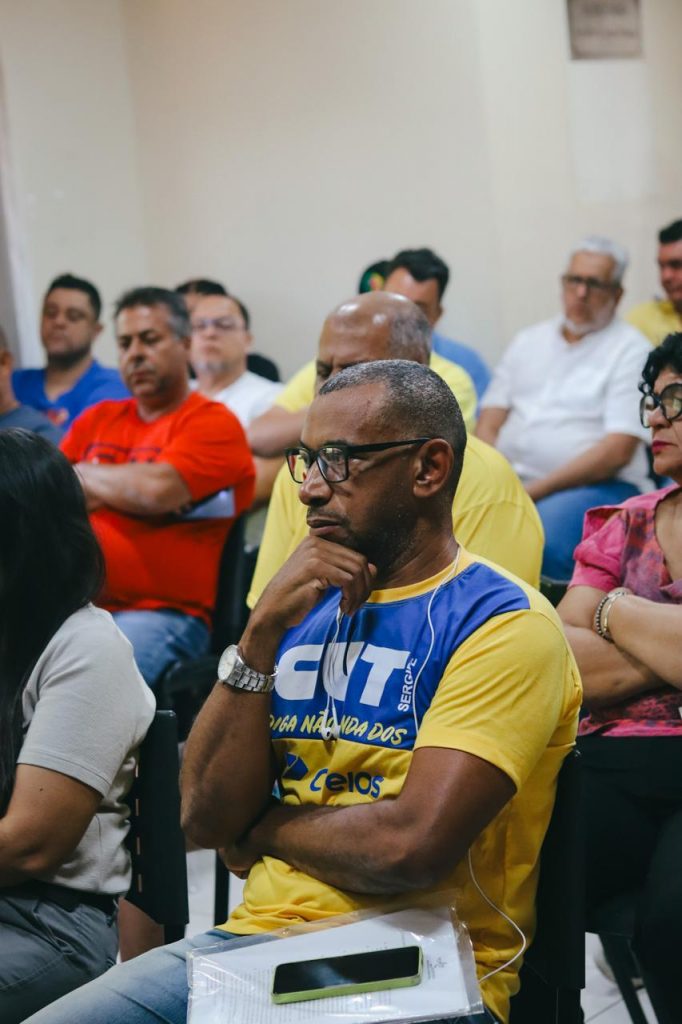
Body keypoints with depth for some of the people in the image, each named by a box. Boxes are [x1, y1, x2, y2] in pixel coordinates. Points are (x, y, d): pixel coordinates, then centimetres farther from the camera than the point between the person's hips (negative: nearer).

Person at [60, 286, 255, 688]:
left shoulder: (213, 423, 3)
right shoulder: (97, 420, 22)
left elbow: (156, 489, -13)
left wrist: (84, 475, 5)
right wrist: (125, 488, -2)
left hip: (163, 612, -5)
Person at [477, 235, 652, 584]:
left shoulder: (631, 349, 3)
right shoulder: (527, 341, 21)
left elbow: (618, 450, -9)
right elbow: (488, 426, 16)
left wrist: (534, 491, -15)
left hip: (598, 486, -5)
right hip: (508, 482, 5)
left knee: (540, 538, -37)